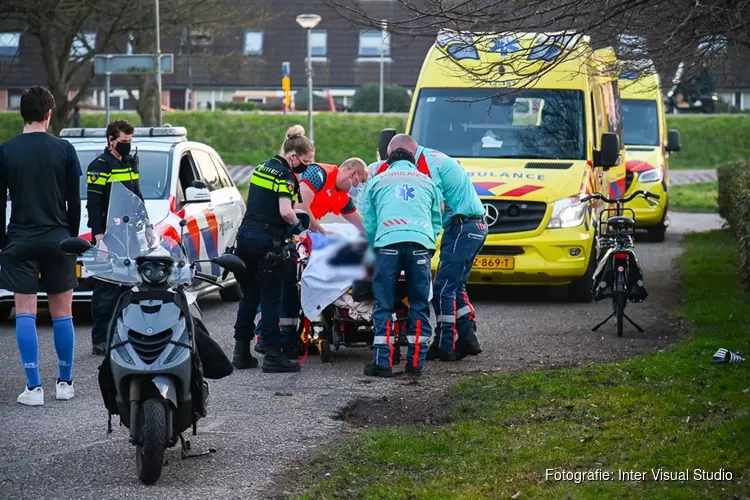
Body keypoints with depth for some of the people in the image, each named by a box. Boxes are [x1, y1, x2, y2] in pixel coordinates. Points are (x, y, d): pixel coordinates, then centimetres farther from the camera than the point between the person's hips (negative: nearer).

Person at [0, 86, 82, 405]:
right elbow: (74, 201, 2)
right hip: (57, 239, 1)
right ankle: (65, 383, 14)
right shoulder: (63, 150, -2)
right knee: (61, 312, 8)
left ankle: (34, 387, -4)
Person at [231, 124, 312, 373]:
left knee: (249, 296, 13)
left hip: (246, 233, 8)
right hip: (266, 240, -8)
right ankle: (273, 355, -1)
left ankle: (241, 352, 14)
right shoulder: (284, 175, -12)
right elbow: (286, 212, -23)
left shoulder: (263, 167, 15)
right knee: (271, 298, -2)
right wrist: (299, 227, -5)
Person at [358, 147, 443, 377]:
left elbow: (369, 222, 21)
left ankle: (382, 361, -6)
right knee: (419, 305, 7)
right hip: (421, 242, 1)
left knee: (384, 306, 0)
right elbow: (436, 221, 28)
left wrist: (375, 247, 31)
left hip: (388, 240, -1)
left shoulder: (377, 181, 24)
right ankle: (416, 361, 4)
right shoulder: (427, 182, 28)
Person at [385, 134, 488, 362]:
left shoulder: (425, 164, -12)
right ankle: (467, 338, 14)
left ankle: (445, 345, -6)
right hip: (476, 226, 10)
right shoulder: (434, 158, 20)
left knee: (443, 287, -7)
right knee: (455, 285, 15)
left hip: (461, 228, -10)